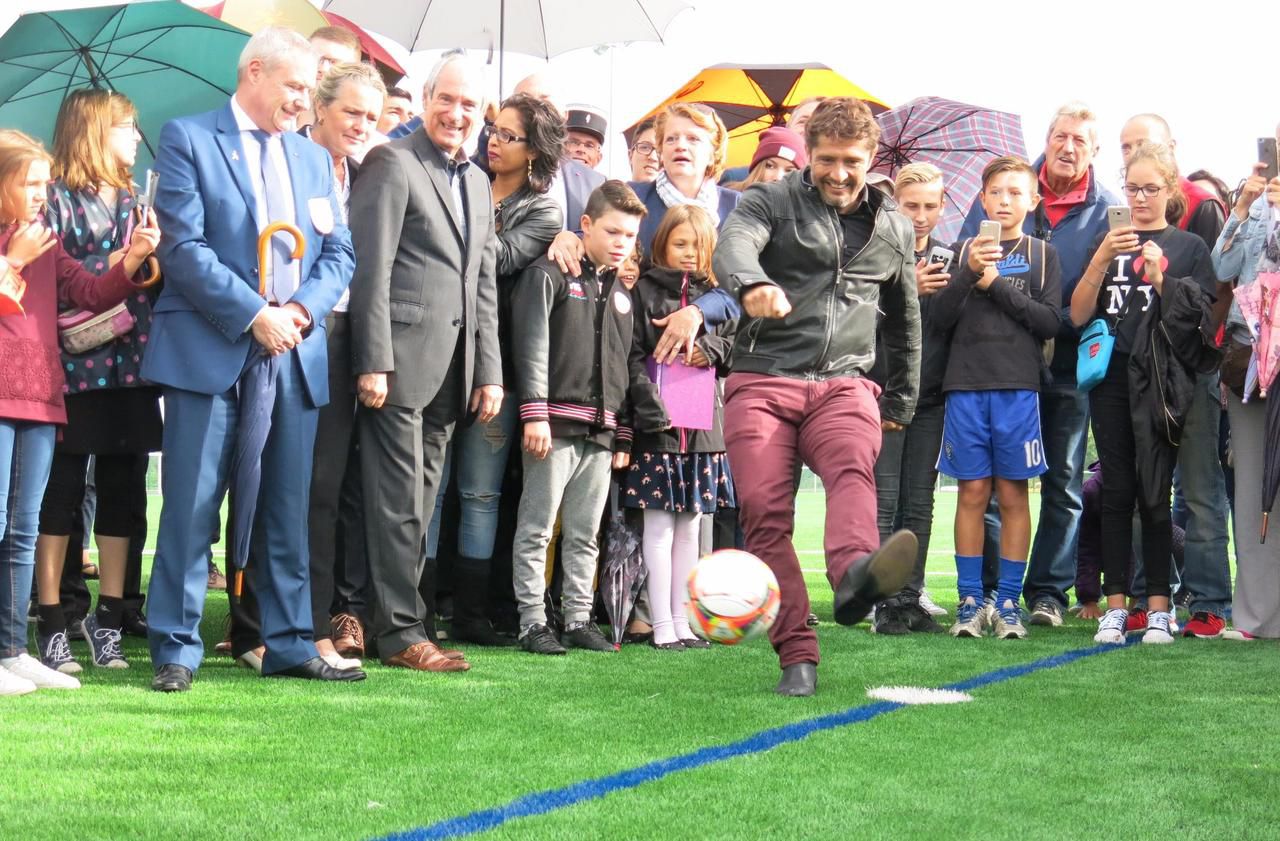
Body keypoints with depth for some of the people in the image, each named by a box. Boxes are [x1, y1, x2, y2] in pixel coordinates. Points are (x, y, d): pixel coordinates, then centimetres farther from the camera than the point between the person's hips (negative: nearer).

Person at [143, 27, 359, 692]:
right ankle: (176, 649, 2)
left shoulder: (314, 158, 18)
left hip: (295, 356, 5)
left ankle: (290, 644, 14)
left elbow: (339, 253, 13)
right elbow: (184, 246, -9)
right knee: (191, 506, -4)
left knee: (287, 510, 8)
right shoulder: (187, 140, 0)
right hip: (210, 350, -5)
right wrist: (254, 314, -16)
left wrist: (303, 309, -7)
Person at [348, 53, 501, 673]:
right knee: (399, 500, -4)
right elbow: (371, 268, -10)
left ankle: (407, 614, 15)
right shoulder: (392, 163, -3)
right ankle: (399, 631, 0)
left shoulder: (478, 182, 20)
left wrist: (489, 372, 13)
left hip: (452, 368, 7)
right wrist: (373, 362, -16)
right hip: (402, 357, -7)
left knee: (420, 500, 10)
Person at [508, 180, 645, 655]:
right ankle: (533, 622, 0)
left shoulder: (621, 293, 20)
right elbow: (532, 345, -9)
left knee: (585, 533, 9)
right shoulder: (549, 276, -1)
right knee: (537, 528, -4)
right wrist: (535, 413, -17)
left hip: (600, 431, 6)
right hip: (556, 422, -6)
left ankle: (579, 619, 14)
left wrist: (623, 436, 16)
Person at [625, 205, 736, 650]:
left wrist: (712, 349, -6)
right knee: (660, 528, -3)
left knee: (690, 528, 10)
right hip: (658, 422, -5)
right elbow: (632, 358, -8)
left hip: (703, 425, 5)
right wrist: (653, 410, -17)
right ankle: (662, 626, 0)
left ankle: (682, 622, 16)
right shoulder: (645, 291, -1)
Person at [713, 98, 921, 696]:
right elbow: (733, 244, -17)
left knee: (854, 469, -31)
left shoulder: (893, 229, 19)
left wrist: (902, 403, 31)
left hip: (843, 383, 1)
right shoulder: (772, 202, 7)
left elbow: (905, 319, 33)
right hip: (763, 380, -1)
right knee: (764, 513, -12)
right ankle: (796, 656, -9)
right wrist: (753, 283, -40)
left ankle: (854, 574, -59)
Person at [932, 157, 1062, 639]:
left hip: (1018, 387, 0)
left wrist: (998, 285, -8)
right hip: (966, 385, 1)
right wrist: (969, 273, -12)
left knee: (1012, 494, 1)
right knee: (973, 492, 1)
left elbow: (1050, 322, -1)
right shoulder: (964, 251, 11)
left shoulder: (1042, 255, 9)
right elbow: (941, 319, 2)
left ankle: (1009, 601, 5)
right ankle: (970, 600, 5)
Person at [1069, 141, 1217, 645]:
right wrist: (1101, 259, -9)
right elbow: (1078, 316, 4)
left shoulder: (1189, 248, 9)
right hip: (1111, 380, 2)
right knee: (1116, 492, 1)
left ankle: (1158, 608, -1)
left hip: (1160, 381, -2)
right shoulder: (1109, 243, 14)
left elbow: (1197, 319, 0)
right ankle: (1115, 607, 2)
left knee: (1154, 493, -4)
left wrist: (1161, 280, -13)